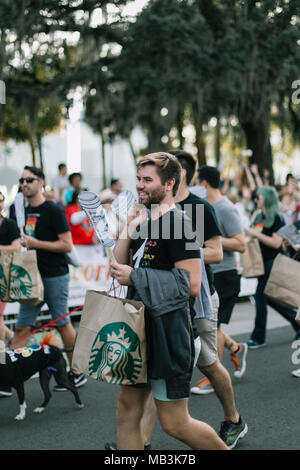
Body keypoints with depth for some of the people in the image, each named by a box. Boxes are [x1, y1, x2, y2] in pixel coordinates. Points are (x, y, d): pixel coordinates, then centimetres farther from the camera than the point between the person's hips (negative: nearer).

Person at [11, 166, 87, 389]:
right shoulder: (25, 211, 13)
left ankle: (77, 373, 13)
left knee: (63, 324, 2)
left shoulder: (53, 210, -10)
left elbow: (67, 245, -14)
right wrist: (22, 244, 5)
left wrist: (36, 244, -19)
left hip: (54, 276, -7)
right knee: (22, 327, 4)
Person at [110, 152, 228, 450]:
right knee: (127, 412, 11)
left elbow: (191, 285, -24)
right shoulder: (145, 222, 13)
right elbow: (117, 266, 11)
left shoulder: (178, 224, -15)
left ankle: (225, 450, 22)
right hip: (141, 333, 9)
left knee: (174, 423, 0)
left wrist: (134, 277, -19)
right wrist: (130, 227, -1)